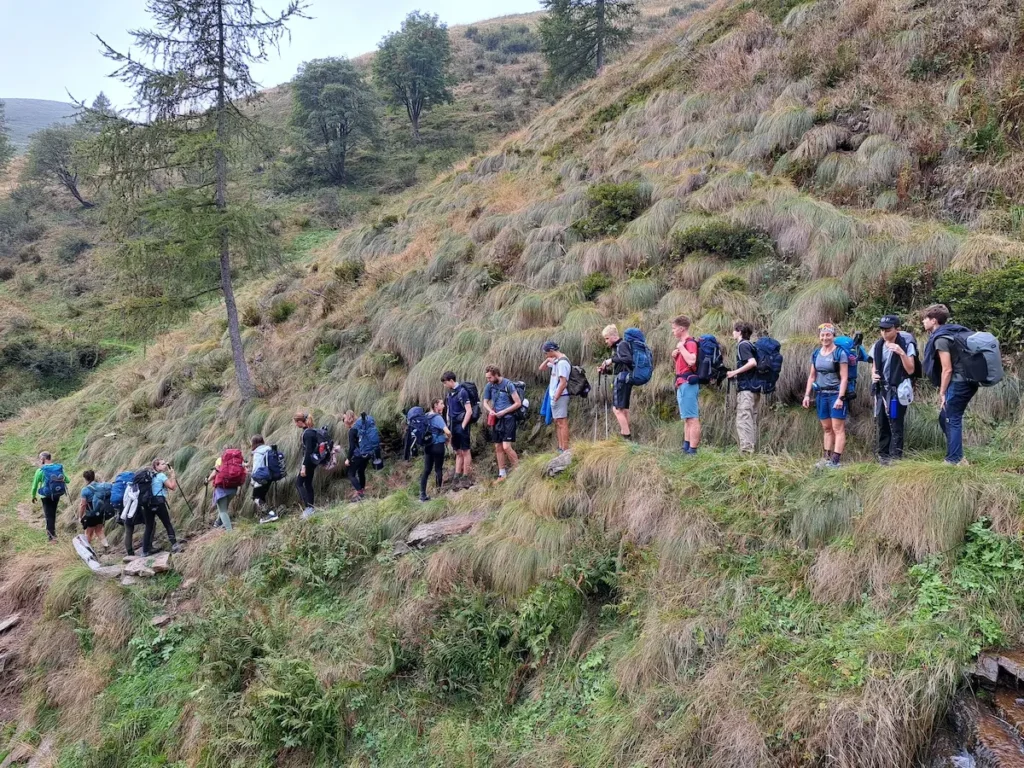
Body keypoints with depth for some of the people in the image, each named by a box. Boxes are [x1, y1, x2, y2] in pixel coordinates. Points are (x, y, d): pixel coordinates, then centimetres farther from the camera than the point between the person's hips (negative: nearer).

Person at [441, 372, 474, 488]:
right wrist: (449, 425, 9)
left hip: (462, 426, -8)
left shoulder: (462, 392, -13)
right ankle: (457, 477, 14)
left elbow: (469, 411, -16)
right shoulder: (449, 393, 11)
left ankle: (466, 478, 4)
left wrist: (463, 426, -16)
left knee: (465, 451, -1)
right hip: (454, 426, 8)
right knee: (458, 452, 11)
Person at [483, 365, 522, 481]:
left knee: (506, 447, -14)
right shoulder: (489, 386, 3)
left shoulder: (508, 385, -12)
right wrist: (490, 411, -8)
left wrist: (503, 412, -14)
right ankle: (502, 475, 17)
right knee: (498, 448, 8)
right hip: (496, 419, 6)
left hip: (508, 418, -6)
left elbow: (518, 403, -11)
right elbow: (485, 402, 13)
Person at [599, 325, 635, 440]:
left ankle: (627, 436, -13)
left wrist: (612, 360, -21)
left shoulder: (622, 345, -9)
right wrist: (605, 370, 10)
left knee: (617, 409, -11)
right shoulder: (617, 347, 20)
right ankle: (627, 435, 15)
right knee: (624, 409, 12)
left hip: (622, 378, -10)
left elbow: (629, 359, -25)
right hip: (624, 378, 10)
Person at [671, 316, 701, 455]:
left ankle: (693, 451, -12)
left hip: (687, 384, -11)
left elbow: (691, 361, -30)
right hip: (683, 385, 11)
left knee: (693, 419, -11)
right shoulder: (684, 343, 18)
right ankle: (686, 449, 20)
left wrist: (680, 347, -19)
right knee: (688, 419, 14)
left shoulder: (690, 342, -12)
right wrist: (675, 356, 9)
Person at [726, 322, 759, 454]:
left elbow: (752, 362, -23)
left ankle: (746, 450, -17)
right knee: (751, 420, 11)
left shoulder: (742, 345, -9)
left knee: (743, 419, -12)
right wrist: (737, 374, 18)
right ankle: (752, 449, 14)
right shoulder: (750, 345, 18)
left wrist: (735, 372, -16)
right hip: (754, 388, 10)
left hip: (746, 388, -10)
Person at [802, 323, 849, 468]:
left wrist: (840, 397, -19)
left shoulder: (840, 353, -9)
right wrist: (807, 395, 8)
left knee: (838, 428, -5)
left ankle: (835, 460, -7)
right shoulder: (816, 354, 9)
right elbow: (812, 376, 15)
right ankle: (827, 458, 18)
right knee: (826, 428, 12)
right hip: (821, 394, 6)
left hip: (836, 394, -6)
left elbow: (844, 378, -12)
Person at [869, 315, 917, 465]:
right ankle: (883, 456, 18)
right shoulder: (878, 346, 8)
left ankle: (895, 458, -5)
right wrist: (873, 374, -2)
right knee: (882, 424, 10)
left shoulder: (906, 344, -9)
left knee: (895, 426, -8)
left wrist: (901, 353, -25)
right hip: (881, 390, 6)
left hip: (898, 391, -6)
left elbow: (910, 370, -13)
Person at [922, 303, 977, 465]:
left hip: (958, 384, -9)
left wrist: (942, 393, -8)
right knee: (945, 419, 15)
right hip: (967, 382, 9)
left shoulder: (940, 339, -13)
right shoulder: (948, 333, 15)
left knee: (952, 421, -2)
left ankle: (953, 461, 4)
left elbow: (947, 369, -16)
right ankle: (957, 457, 19)